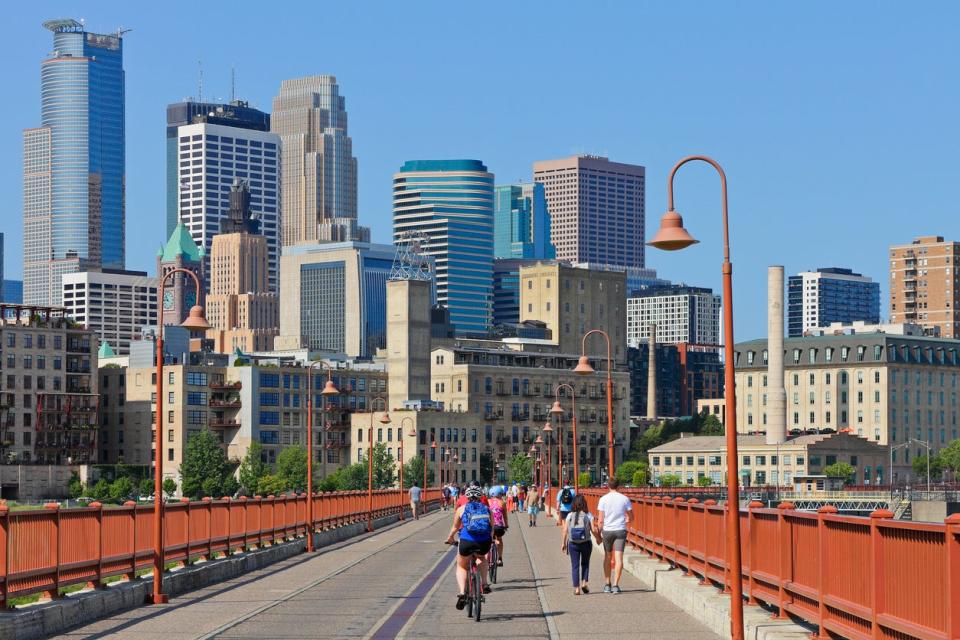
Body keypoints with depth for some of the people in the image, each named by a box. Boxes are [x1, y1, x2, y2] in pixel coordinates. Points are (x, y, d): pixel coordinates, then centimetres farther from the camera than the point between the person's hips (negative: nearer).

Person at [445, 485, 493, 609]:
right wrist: (490, 540, 44)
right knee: (481, 557, 37)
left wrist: (450, 538, 45)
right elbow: (492, 528, 23)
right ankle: (484, 584, 21)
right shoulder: (487, 509, 15)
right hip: (484, 543, 1)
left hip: (466, 542, -1)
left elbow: (455, 528, 25)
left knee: (461, 566, 22)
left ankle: (462, 593, 1)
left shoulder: (461, 509, 12)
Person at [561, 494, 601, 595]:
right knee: (585, 564, 19)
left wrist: (563, 543, 7)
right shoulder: (588, 515, -3)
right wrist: (598, 538, 11)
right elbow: (593, 530, -7)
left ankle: (576, 588, 2)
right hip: (586, 543, 0)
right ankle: (585, 582, 7)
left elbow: (565, 530, -3)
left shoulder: (570, 515, -1)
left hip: (573, 544, 0)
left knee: (575, 565, 6)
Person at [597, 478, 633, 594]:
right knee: (618, 558, -2)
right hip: (621, 530, 0)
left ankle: (608, 584, 18)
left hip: (607, 530, 0)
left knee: (607, 557, 15)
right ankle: (615, 585, -9)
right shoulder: (625, 499, -1)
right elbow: (630, 517, 6)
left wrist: (600, 532, 5)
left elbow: (600, 519, -5)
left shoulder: (603, 499, -3)